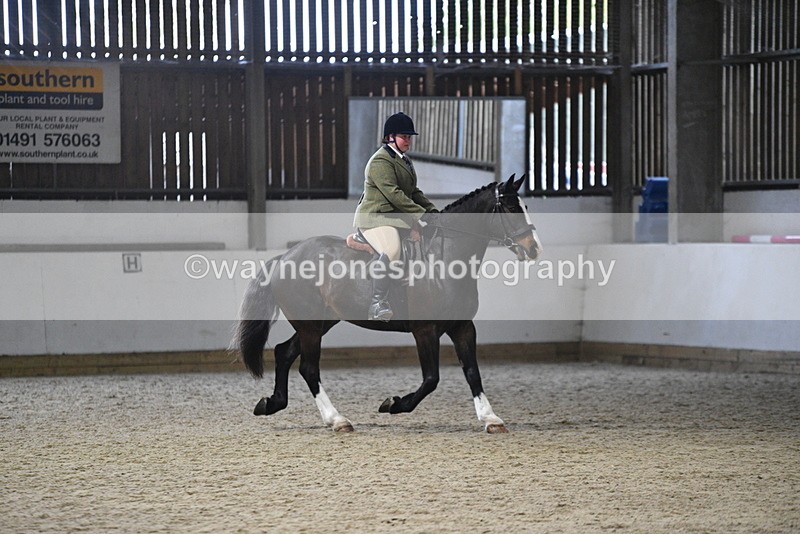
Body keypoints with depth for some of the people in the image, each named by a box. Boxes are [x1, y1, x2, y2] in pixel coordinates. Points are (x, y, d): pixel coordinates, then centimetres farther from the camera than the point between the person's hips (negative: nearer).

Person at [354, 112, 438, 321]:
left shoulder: (404, 160, 22)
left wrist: (431, 209, 8)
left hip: (399, 217, 11)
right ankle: (377, 303, -32)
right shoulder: (380, 161, -12)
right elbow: (393, 194, -21)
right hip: (375, 218, -11)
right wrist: (421, 214, -23)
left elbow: (413, 192, 25)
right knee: (392, 250, -34)